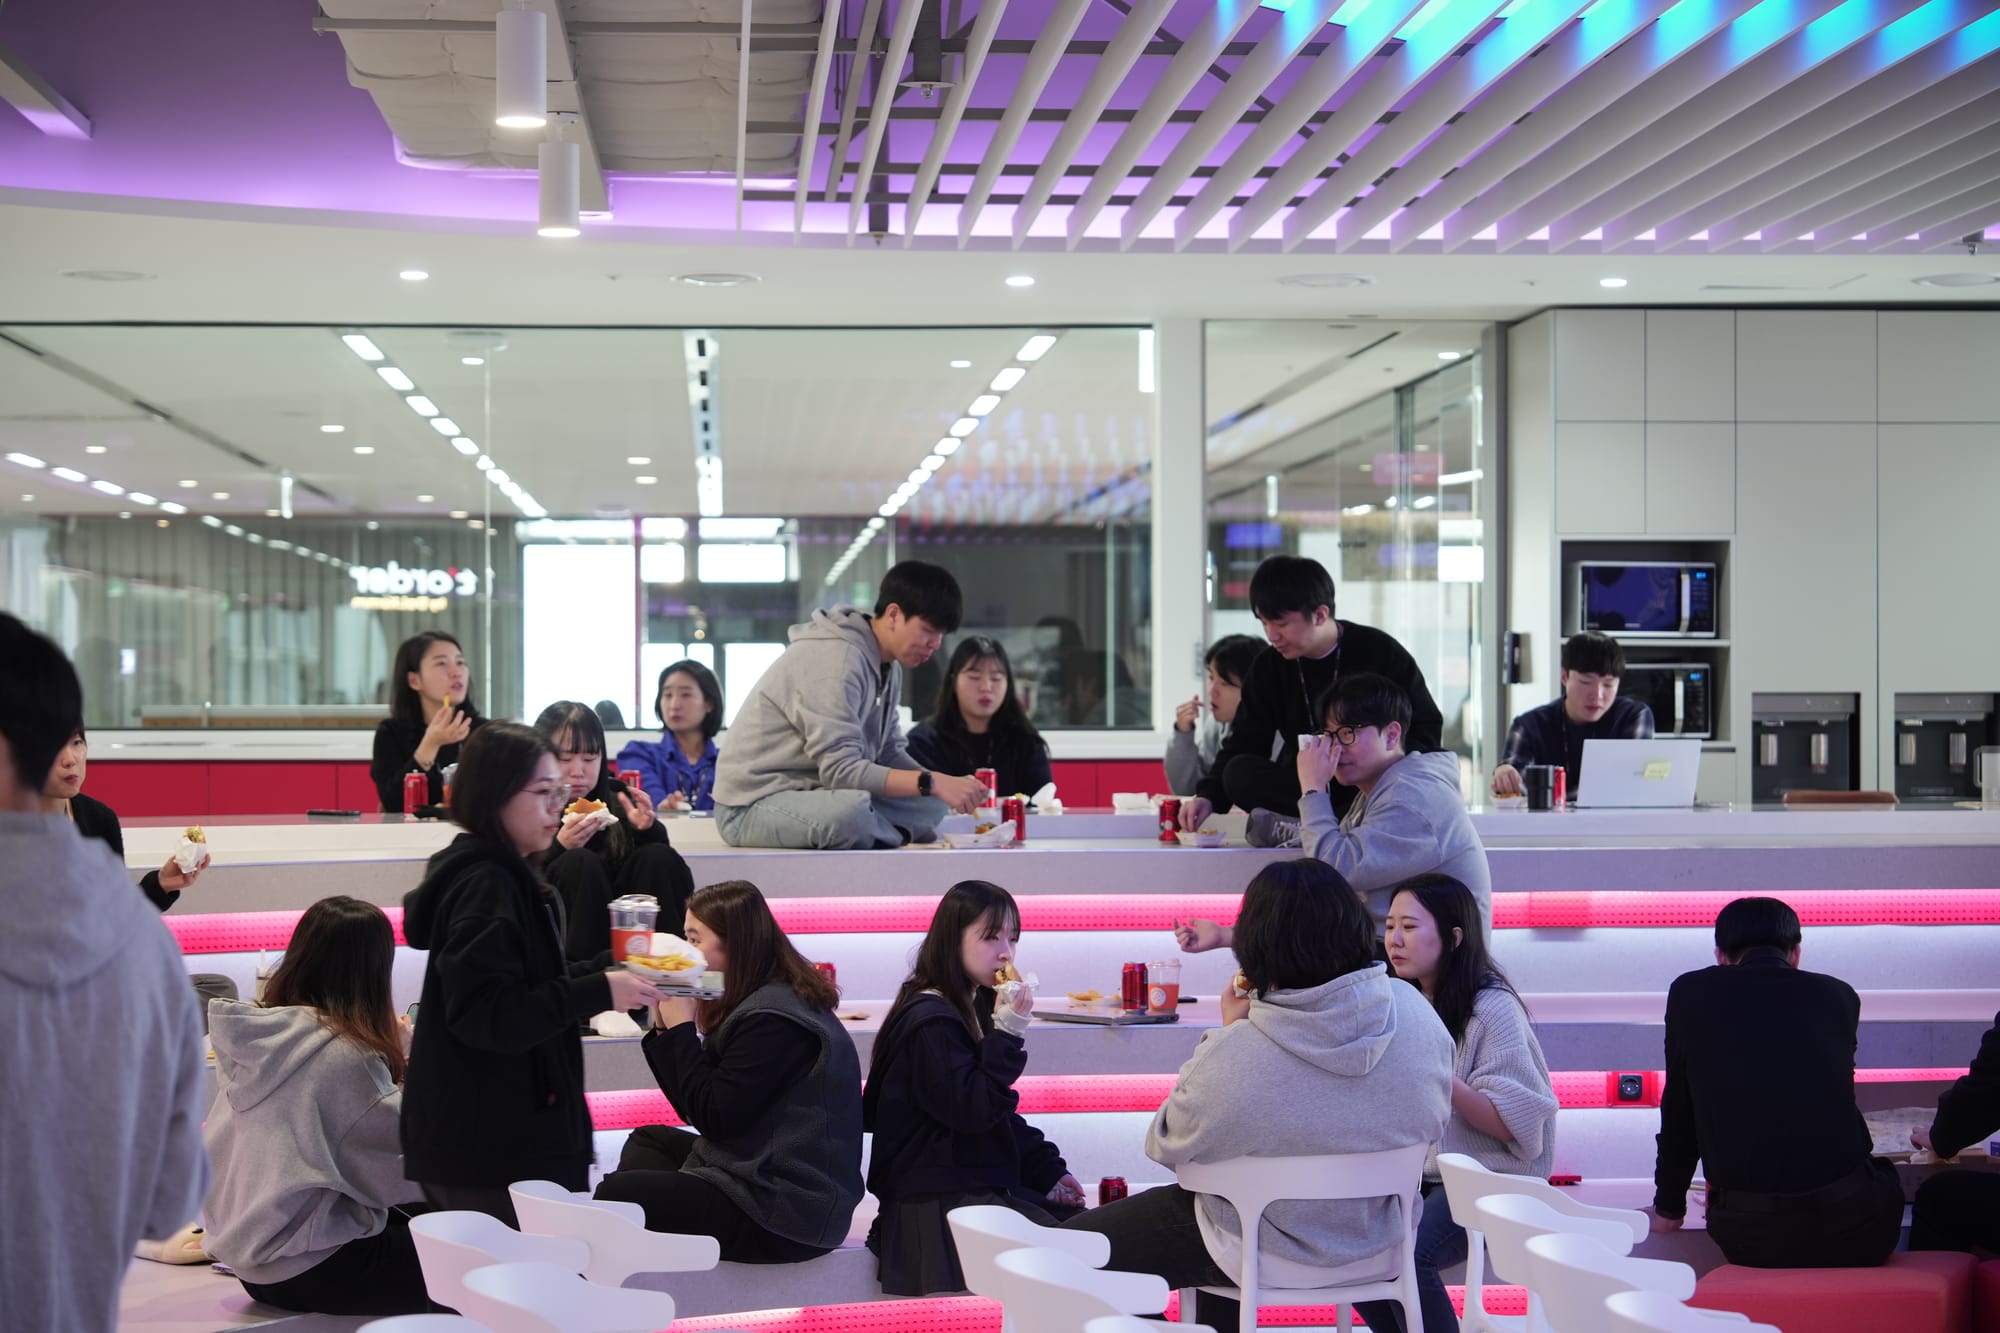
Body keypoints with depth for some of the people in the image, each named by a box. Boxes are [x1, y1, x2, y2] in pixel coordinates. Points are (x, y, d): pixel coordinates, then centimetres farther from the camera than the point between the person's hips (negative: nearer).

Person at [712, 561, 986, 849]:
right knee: (852, 813, -37)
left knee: (932, 804, -1)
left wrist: (948, 784, -10)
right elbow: (840, 770, -28)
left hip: (814, 793, 9)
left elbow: (889, 753, 7)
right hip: (753, 805, -9)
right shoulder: (837, 659, -22)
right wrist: (931, 782, -31)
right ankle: (903, 834, -8)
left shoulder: (888, 667, 8)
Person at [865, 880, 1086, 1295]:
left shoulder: (974, 1009, 16)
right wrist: (1008, 1032, -20)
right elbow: (972, 1111, -21)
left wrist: (1050, 1171, 11)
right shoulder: (930, 1021, -14)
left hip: (980, 1187, 9)